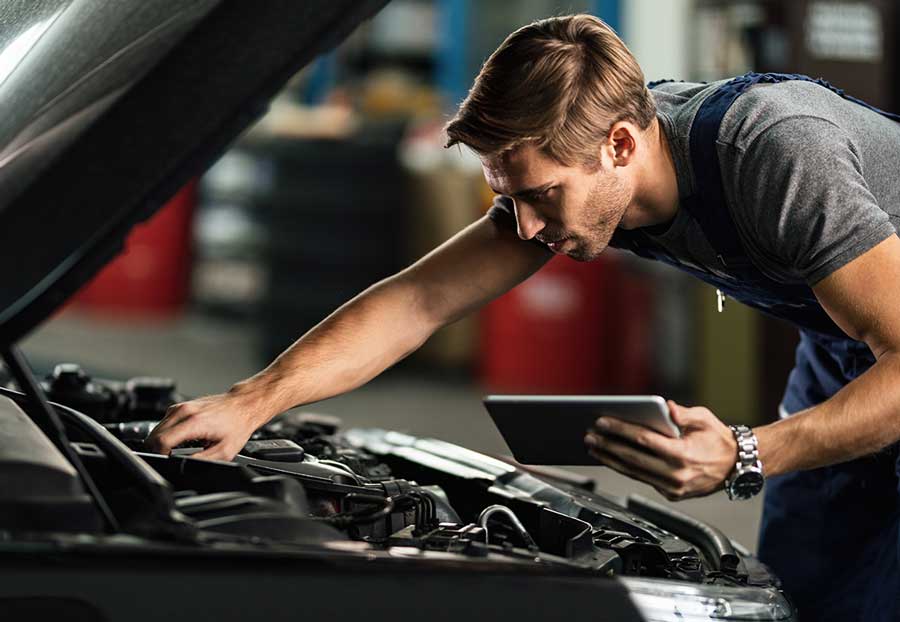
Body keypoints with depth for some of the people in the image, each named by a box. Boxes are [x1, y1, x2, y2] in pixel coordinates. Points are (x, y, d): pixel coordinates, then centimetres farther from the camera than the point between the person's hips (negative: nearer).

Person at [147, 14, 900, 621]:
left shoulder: (779, 156, -40)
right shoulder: (563, 166, -17)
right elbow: (415, 303, -15)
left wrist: (743, 460, -49)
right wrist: (248, 403, -23)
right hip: (838, 351, 7)